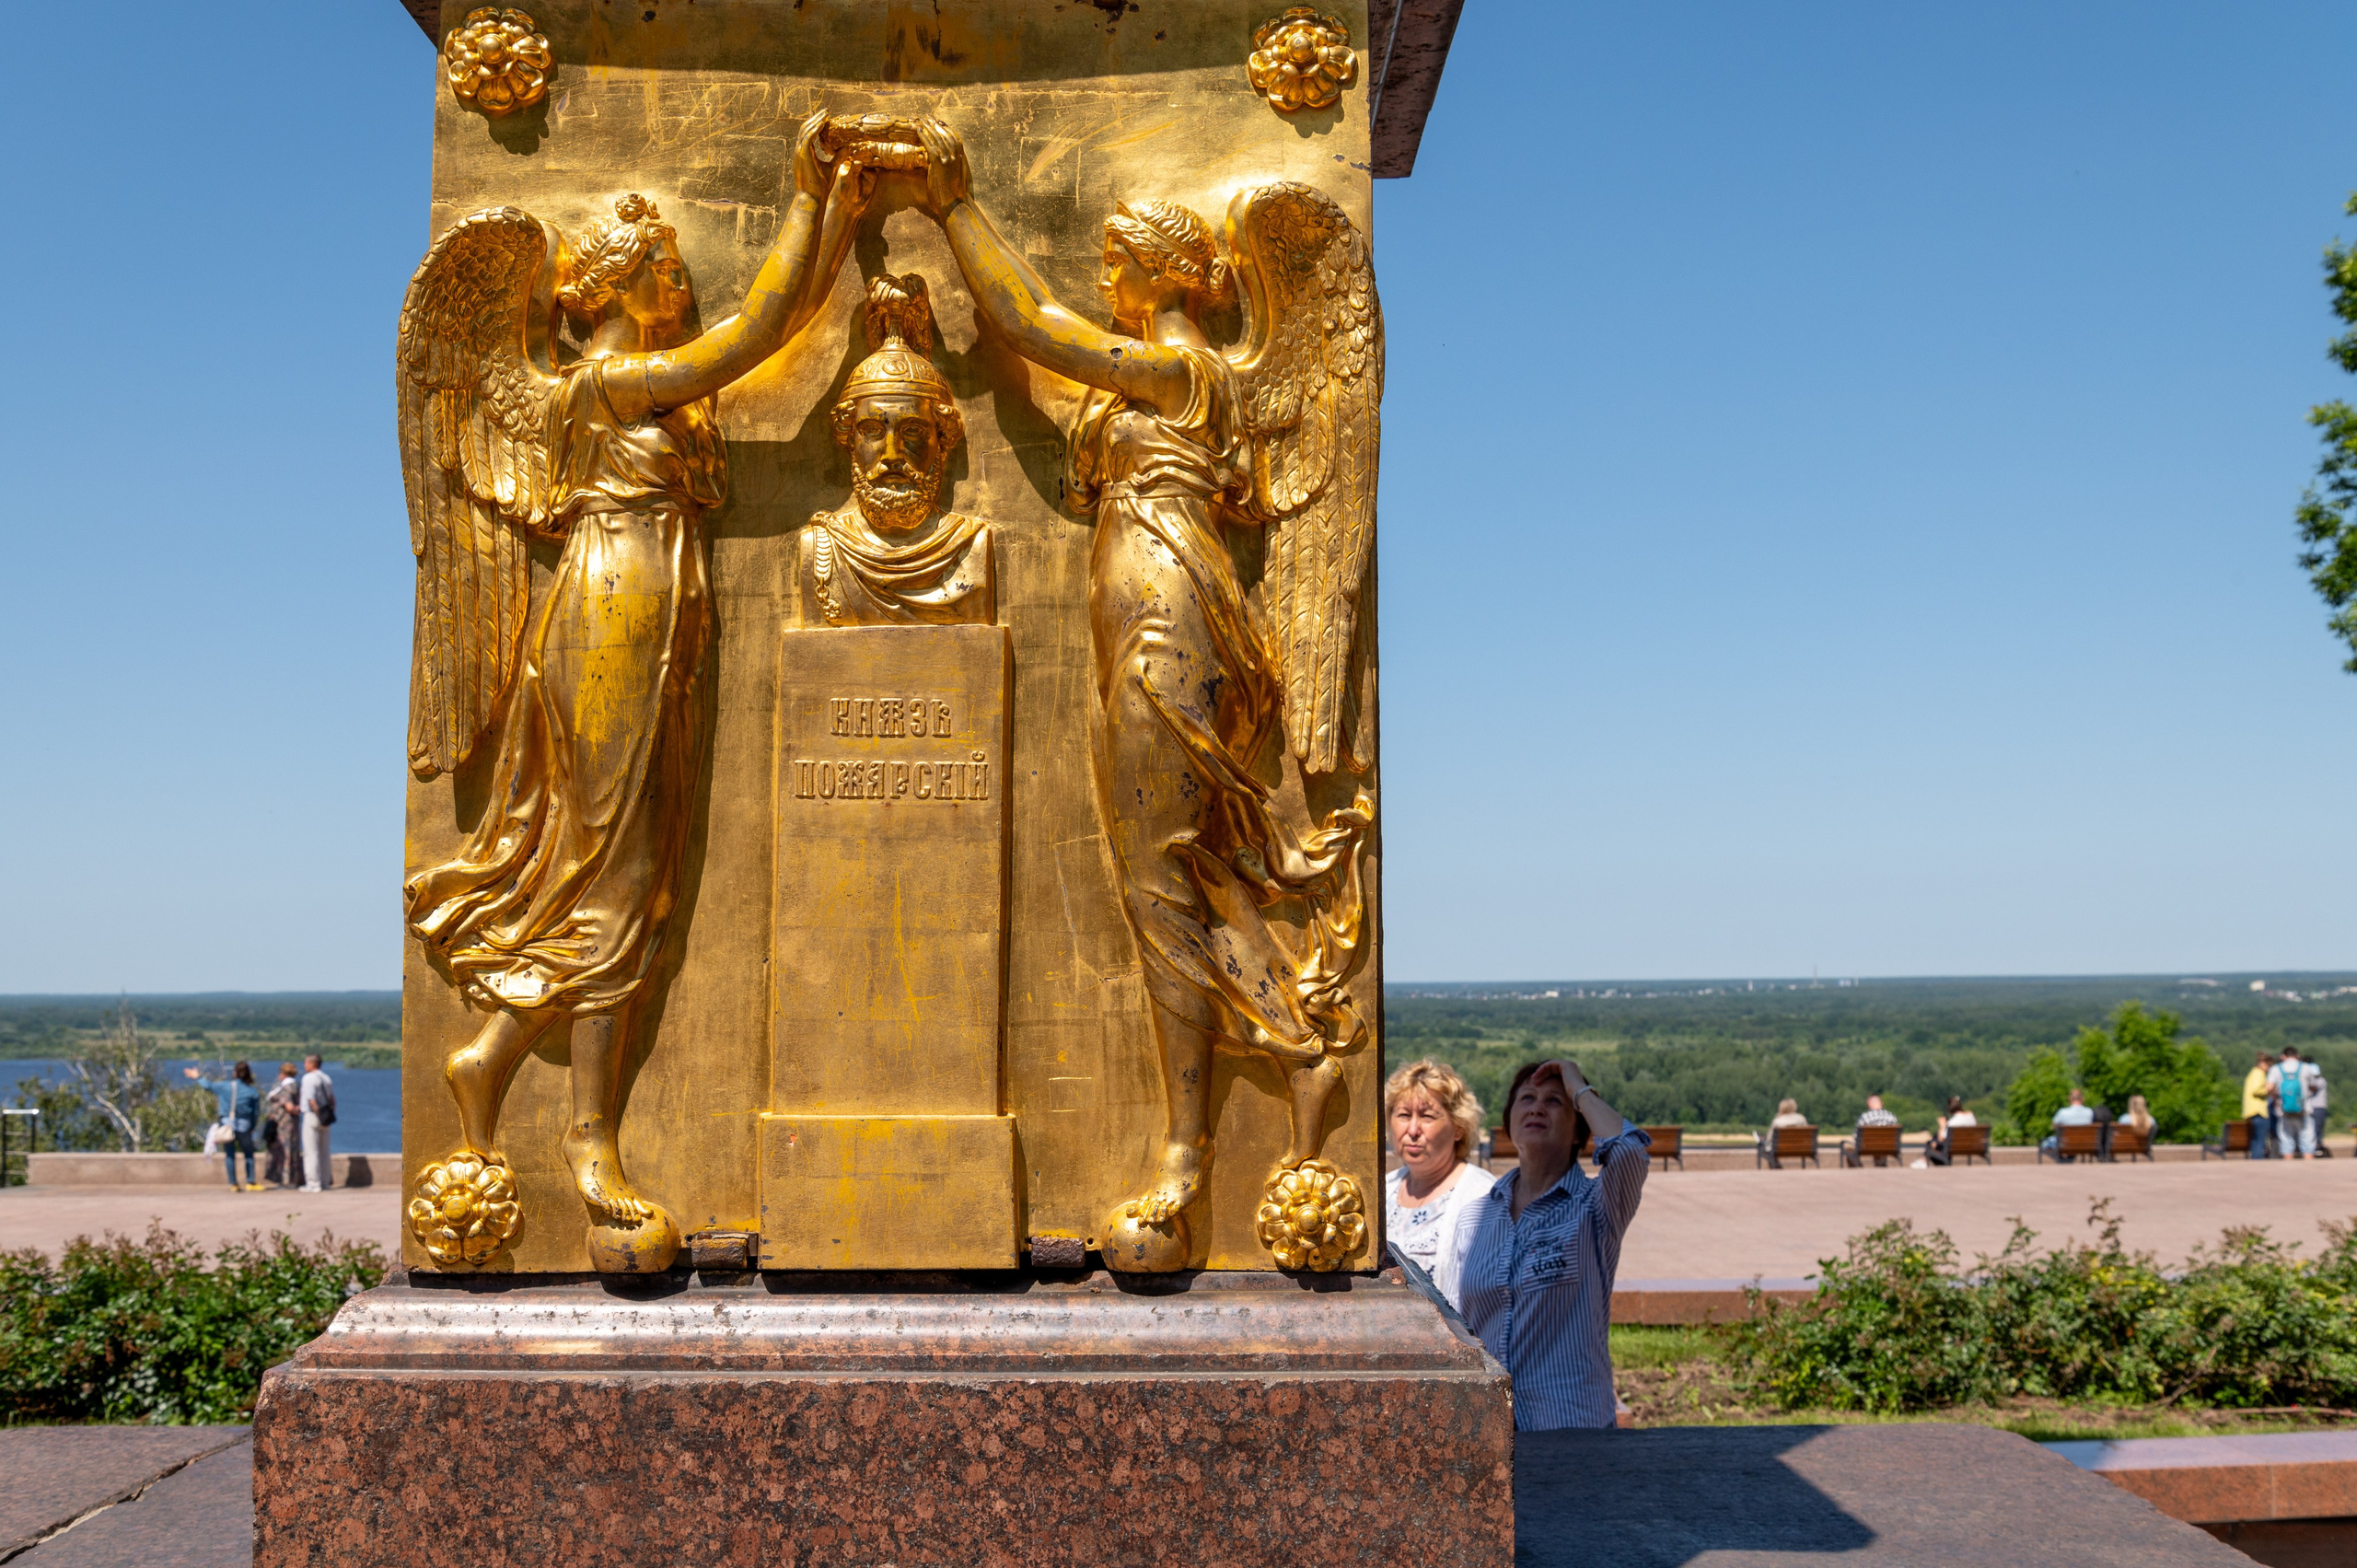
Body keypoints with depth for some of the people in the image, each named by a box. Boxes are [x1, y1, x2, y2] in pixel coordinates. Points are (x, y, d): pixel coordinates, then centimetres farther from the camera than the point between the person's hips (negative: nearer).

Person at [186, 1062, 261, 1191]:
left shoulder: (224, 1086, -2)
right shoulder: (253, 1092, -3)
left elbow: (208, 1084, 14)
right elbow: (256, 1113, 2)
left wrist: (198, 1077, 33)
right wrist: (252, 1128, 15)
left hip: (227, 1124, 2)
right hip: (244, 1126, -2)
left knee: (229, 1155, 8)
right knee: (249, 1154, 7)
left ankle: (233, 1183, 5)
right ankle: (251, 1182, 2)